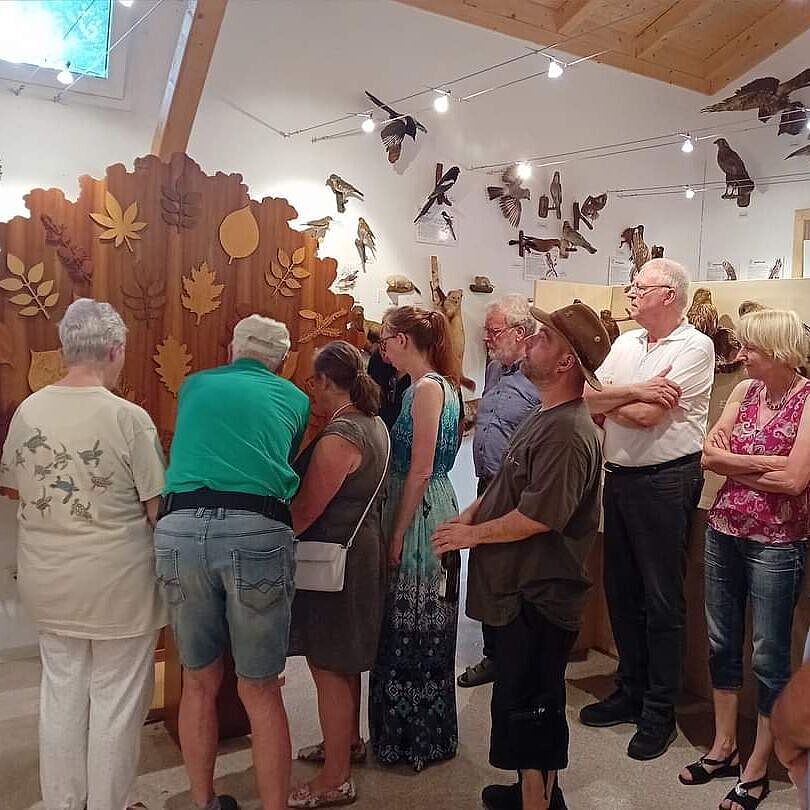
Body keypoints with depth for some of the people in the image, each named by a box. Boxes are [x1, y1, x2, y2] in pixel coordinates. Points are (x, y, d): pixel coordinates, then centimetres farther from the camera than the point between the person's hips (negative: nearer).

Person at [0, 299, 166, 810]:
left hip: (47, 579, 5)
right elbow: (157, 509, -14)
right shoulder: (128, 418, -18)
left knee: (62, 694, 20)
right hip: (117, 581, -5)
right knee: (116, 700, 12)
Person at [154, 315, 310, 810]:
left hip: (181, 526, 2)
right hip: (259, 530, -2)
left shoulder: (194, 386, 22)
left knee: (200, 682, 18)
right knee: (261, 691, 9)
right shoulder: (294, 399, 18)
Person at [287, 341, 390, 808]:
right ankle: (348, 741, 42)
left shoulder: (339, 436, -22)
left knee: (328, 667, 2)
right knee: (345, 660, 24)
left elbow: (305, 511, -22)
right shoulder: (375, 424, 7)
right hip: (363, 548, 10)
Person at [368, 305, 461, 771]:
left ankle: (423, 741, 22)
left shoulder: (427, 387, -16)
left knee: (413, 630, 4)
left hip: (420, 516, -9)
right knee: (408, 626, 18)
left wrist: (397, 536, -16)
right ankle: (406, 732, 34)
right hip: (424, 511, 9)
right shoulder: (438, 384, 12)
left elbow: (420, 470, -20)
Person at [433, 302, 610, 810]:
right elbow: (508, 484, 18)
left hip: (539, 597, -10)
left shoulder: (567, 433, -24)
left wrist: (473, 534, -14)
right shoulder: (547, 417, 10)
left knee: (526, 705, 4)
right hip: (523, 589, 10)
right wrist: (469, 516, 5)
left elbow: (537, 516, -28)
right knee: (535, 700, 23)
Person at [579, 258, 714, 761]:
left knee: (662, 599, 3)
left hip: (666, 482, -7)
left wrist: (606, 400, -3)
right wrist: (635, 391, -15)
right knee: (621, 590, 15)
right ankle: (630, 691, 32)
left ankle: (660, 711, 18)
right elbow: (587, 398, 1)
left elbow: (646, 416, -19)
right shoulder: (626, 344, 11)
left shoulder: (695, 347, -10)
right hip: (619, 476, 7)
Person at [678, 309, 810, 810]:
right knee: (722, 644, 15)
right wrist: (764, 462, -12)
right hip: (723, 532, 6)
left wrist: (735, 464, -9)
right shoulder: (746, 391, 5)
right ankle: (723, 748, 33)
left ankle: (757, 768, 24)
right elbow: (709, 456, 1)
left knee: (769, 656, 8)